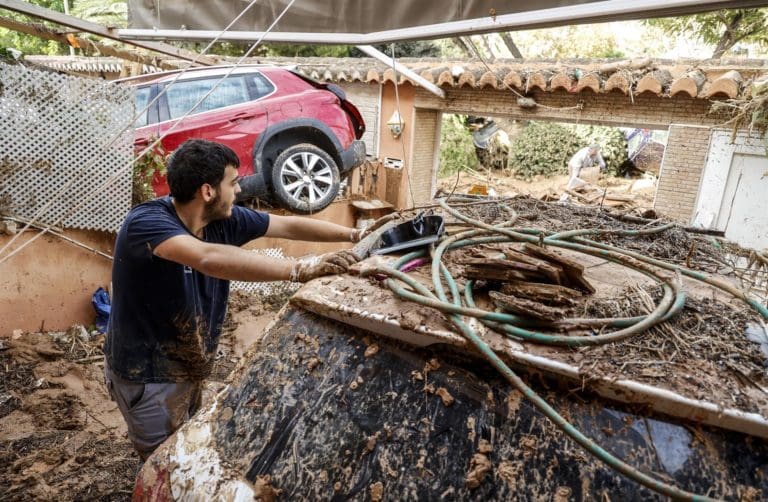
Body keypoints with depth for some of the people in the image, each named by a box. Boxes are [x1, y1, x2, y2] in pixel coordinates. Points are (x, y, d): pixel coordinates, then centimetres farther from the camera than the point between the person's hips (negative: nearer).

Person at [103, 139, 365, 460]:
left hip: (190, 369, 7)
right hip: (147, 376, -7)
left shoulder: (224, 220, -9)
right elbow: (210, 258, -48)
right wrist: (302, 270, -52)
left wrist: (353, 235, 1)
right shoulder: (146, 222, -30)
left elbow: (289, 226, 0)